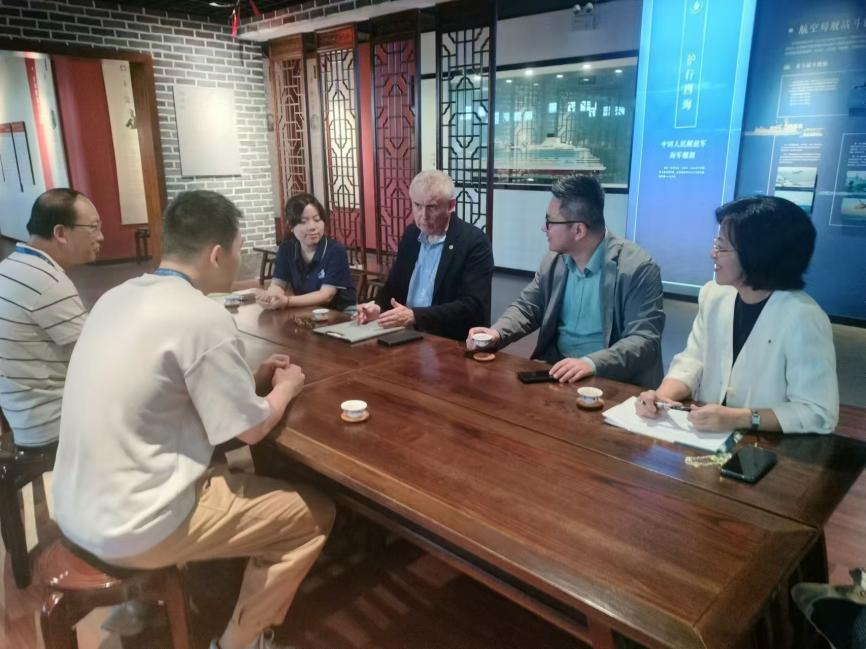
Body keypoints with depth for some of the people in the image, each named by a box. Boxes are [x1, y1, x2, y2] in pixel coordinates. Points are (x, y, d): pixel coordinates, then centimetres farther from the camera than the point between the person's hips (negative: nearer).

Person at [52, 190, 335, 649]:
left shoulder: (117, 298, 4)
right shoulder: (202, 316, -21)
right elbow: (251, 429, -12)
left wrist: (251, 379, 13)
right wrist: (285, 388, 7)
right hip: (132, 529, -9)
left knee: (236, 472, 29)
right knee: (315, 514, 3)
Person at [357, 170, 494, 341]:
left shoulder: (475, 242, -12)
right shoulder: (411, 234, 8)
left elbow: (473, 306, -19)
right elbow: (394, 285, 16)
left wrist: (415, 316, -25)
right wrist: (379, 306, -5)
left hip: (452, 342, -5)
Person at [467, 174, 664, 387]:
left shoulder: (638, 268, -13)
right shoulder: (554, 260, 4)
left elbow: (645, 338, -17)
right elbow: (526, 307, 12)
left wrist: (591, 363, -32)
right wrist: (496, 333, -9)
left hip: (611, 381, -5)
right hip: (556, 372, 5)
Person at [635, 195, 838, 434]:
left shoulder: (803, 318, -16)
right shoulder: (713, 294, 1)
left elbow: (819, 414, -16)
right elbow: (693, 360, 3)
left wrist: (739, 418, -24)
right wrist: (662, 394, -15)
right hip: (705, 437, 3)